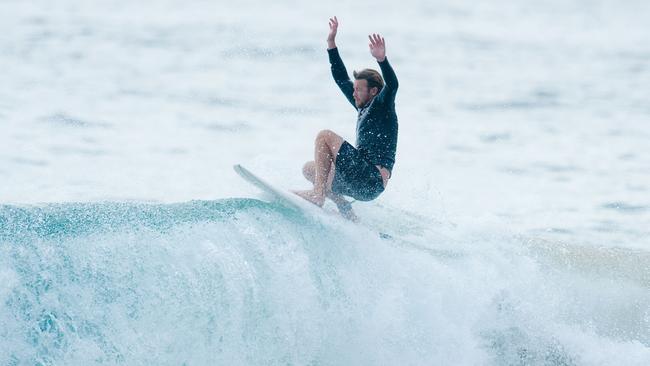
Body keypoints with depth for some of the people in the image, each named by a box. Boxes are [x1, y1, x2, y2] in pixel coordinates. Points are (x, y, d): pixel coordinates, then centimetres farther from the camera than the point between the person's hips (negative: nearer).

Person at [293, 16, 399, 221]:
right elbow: (341, 79, 28)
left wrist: (382, 59, -41)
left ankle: (317, 195, -21)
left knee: (325, 136, -13)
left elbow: (392, 85, -24)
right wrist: (331, 44, 26)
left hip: (372, 180, -10)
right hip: (362, 180, 10)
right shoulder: (364, 108, 21)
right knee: (309, 169, 18)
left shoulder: (383, 107, -3)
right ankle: (346, 212, 4)